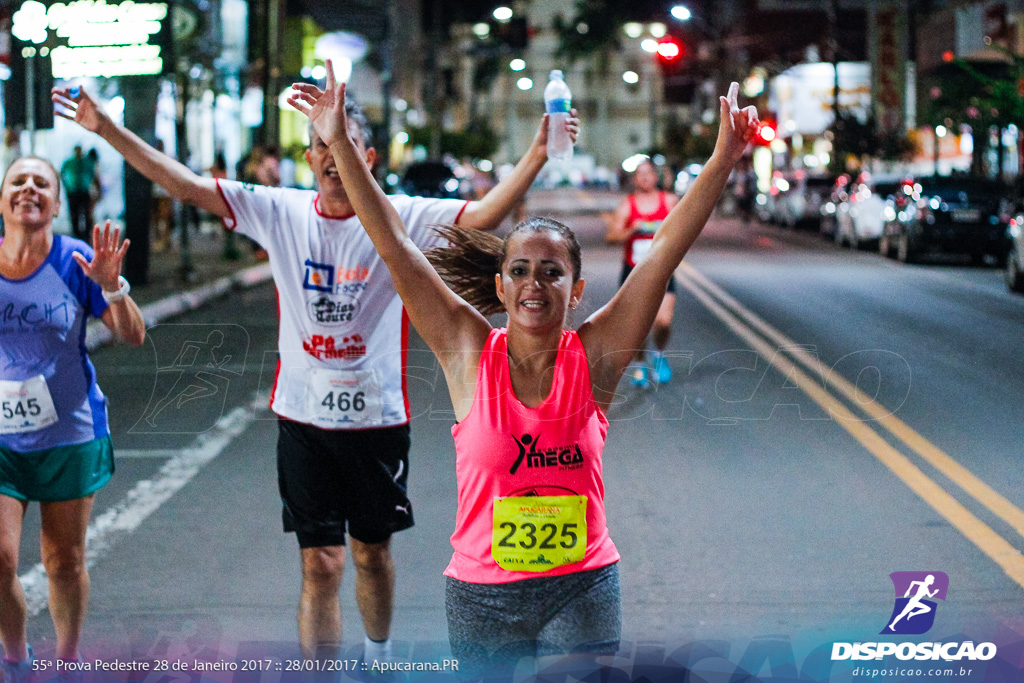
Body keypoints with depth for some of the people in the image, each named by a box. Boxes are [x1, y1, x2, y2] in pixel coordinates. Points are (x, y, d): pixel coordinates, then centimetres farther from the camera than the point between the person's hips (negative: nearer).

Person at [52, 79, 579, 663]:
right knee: (320, 565, -1)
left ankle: (379, 657, 42)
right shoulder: (280, 211, -1)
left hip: (378, 417, 0)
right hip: (304, 418, 0)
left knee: (373, 551, 17)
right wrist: (106, 127, -7)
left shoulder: (404, 217, -7)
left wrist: (537, 154, -34)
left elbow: (483, 216, -20)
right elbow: (184, 183, -2)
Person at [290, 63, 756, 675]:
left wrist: (724, 158, -17)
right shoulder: (471, 352, -4)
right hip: (482, 594, 1)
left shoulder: (594, 356, -4)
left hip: (582, 587, -1)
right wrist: (341, 145, -13)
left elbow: (667, 249, -10)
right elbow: (396, 246, -8)